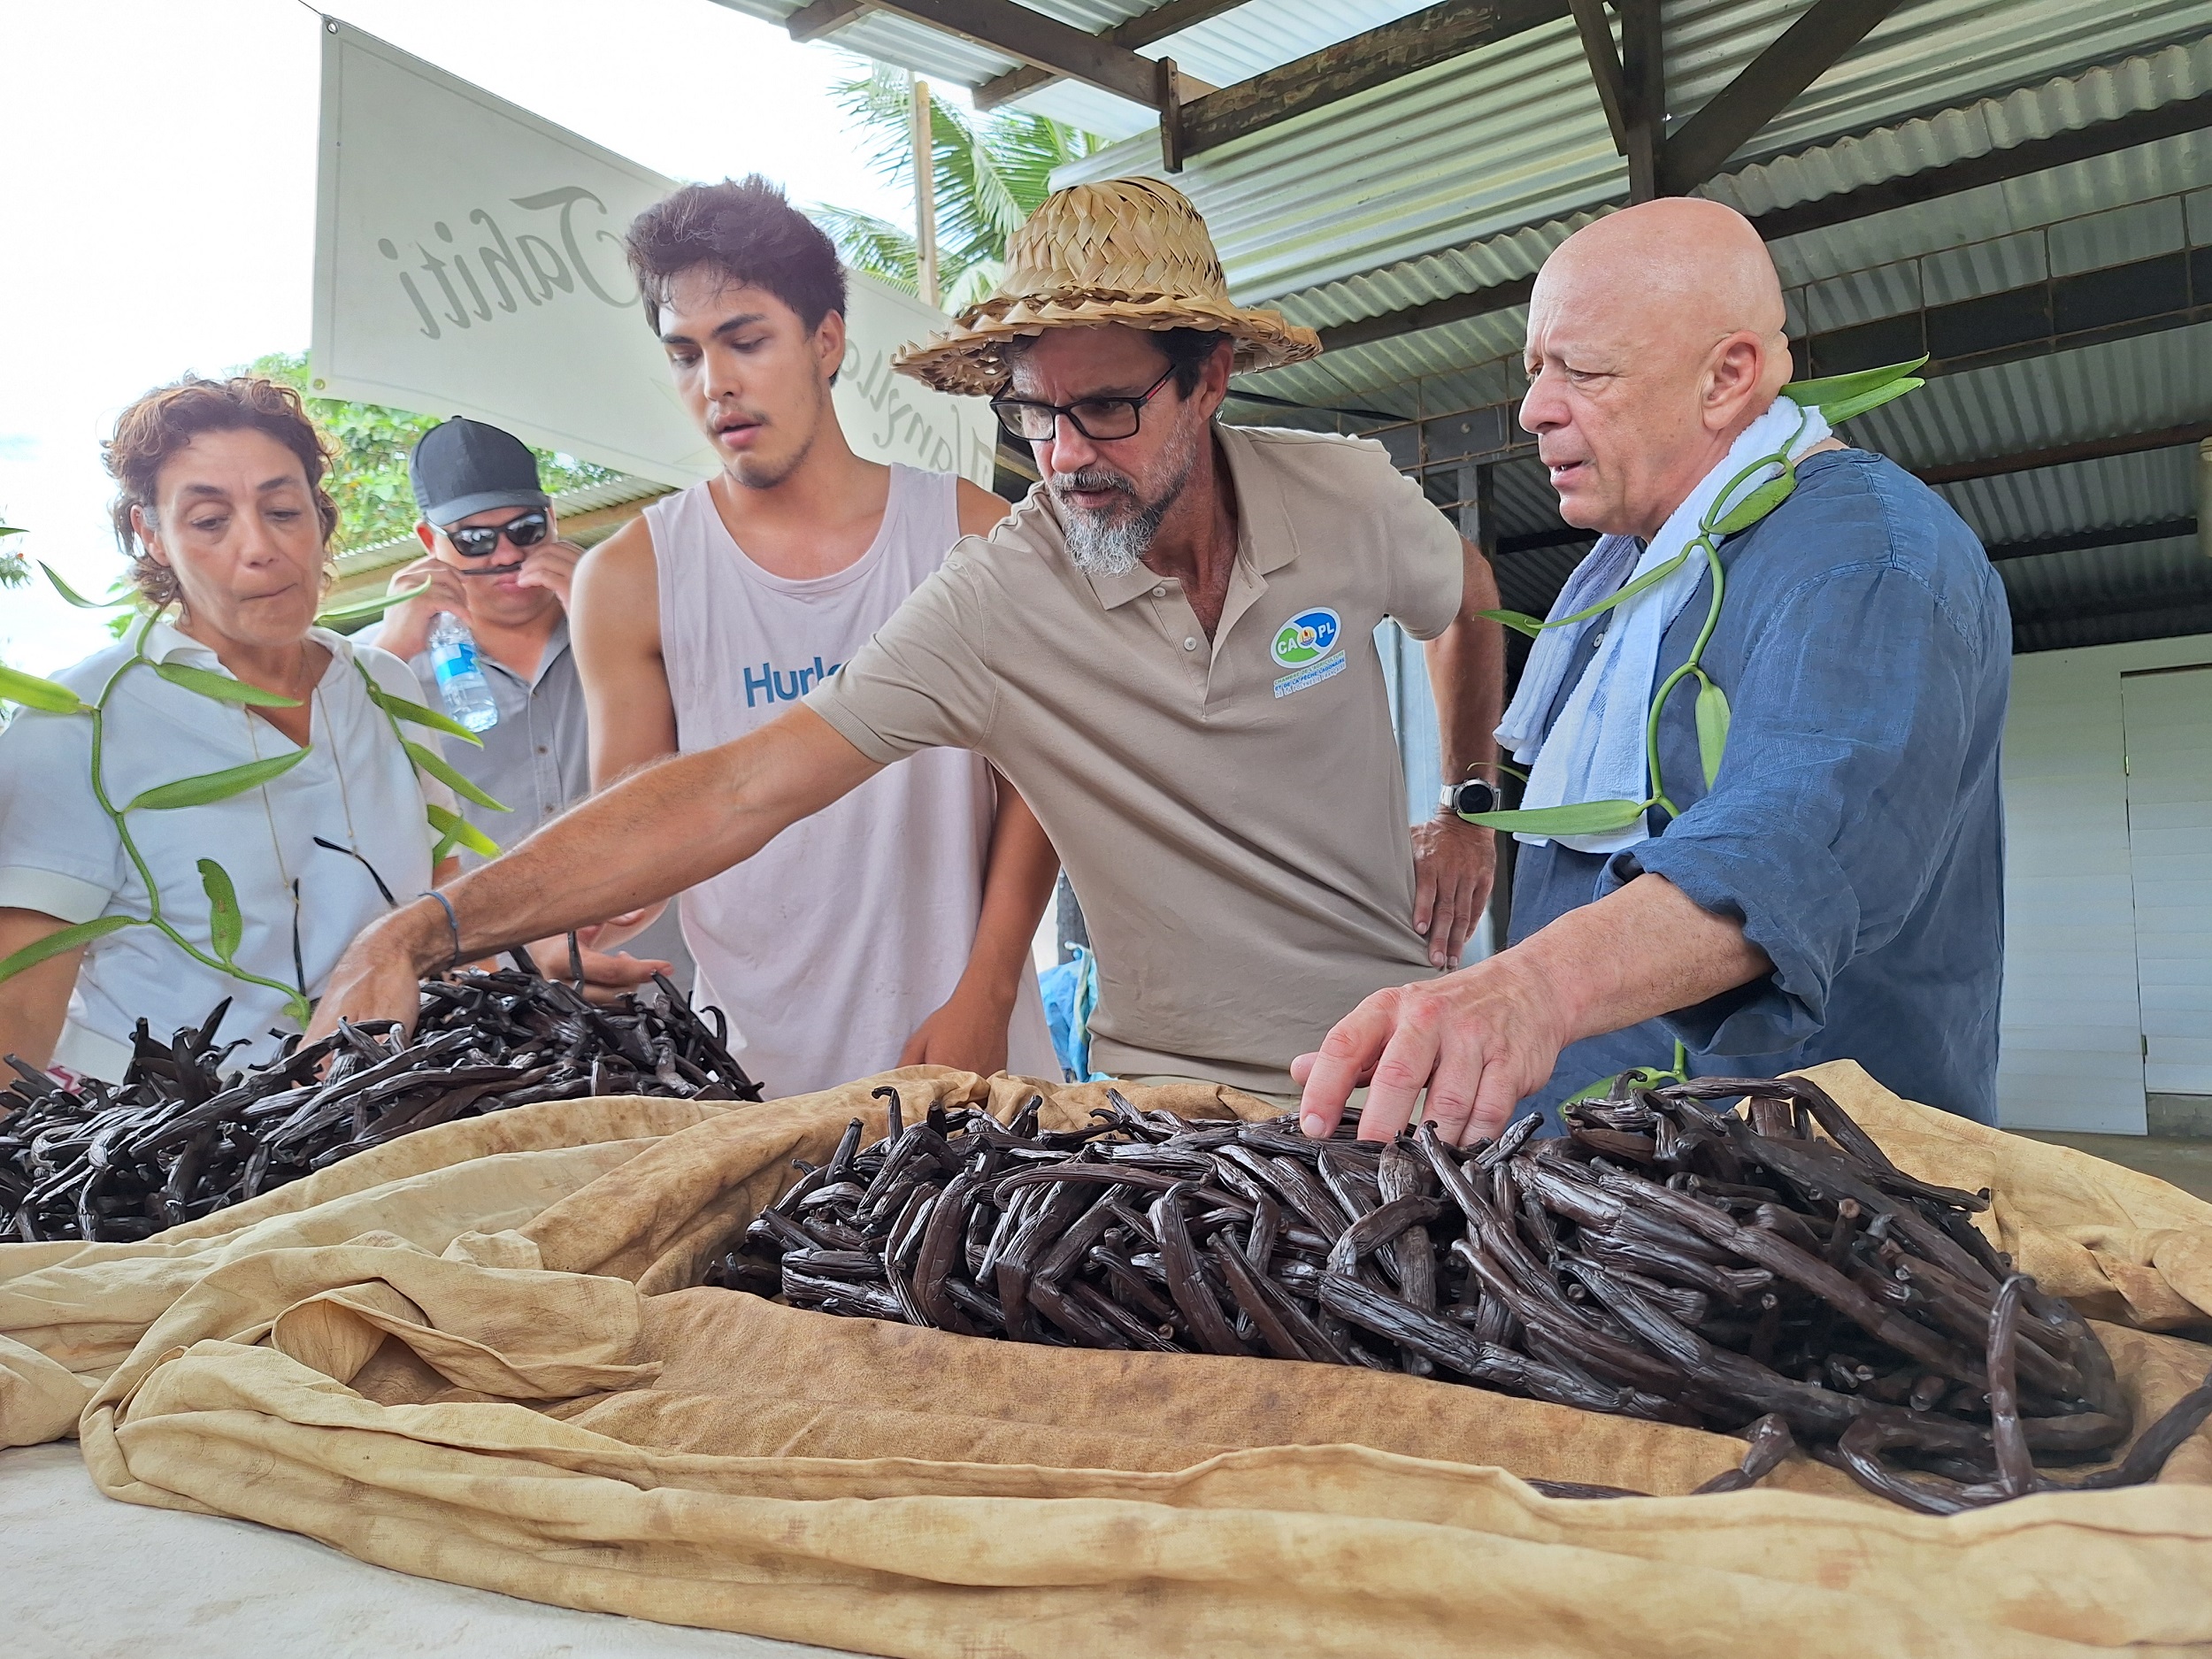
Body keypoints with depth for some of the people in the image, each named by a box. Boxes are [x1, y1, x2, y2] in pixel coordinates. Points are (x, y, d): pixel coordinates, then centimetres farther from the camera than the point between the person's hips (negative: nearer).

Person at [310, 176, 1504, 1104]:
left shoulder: (1351, 500, -10)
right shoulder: (990, 601, -18)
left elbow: (1471, 600, 15)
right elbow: (736, 792, -24)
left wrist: (1469, 807, 12)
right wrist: (427, 931, -31)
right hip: (1173, 1092, -2)